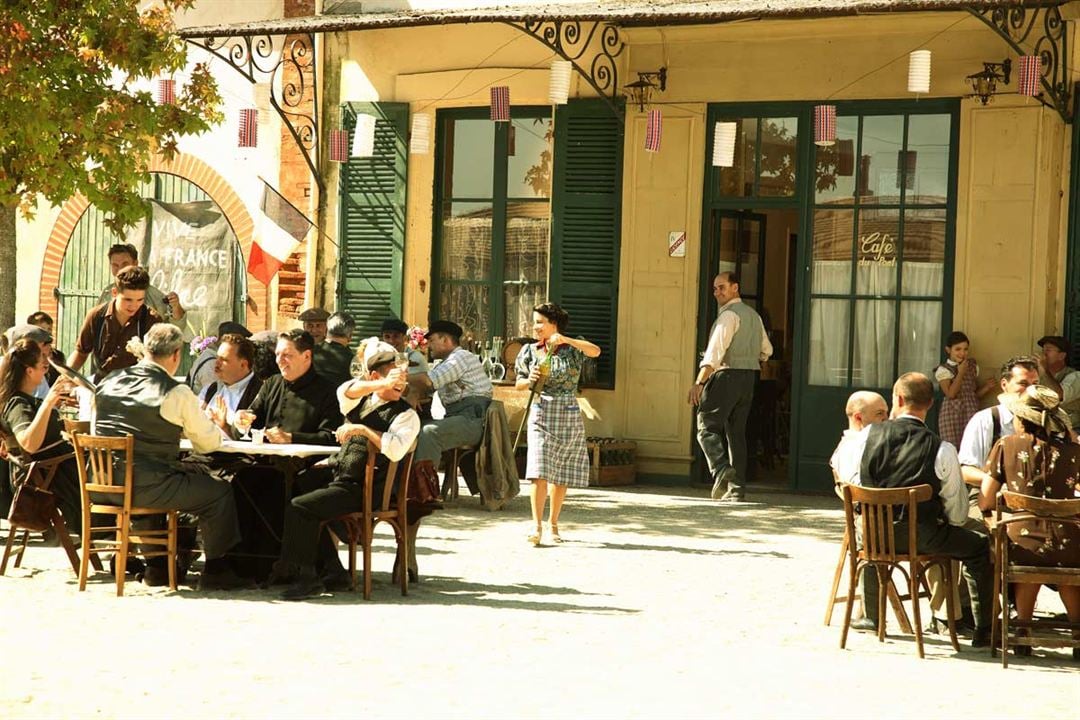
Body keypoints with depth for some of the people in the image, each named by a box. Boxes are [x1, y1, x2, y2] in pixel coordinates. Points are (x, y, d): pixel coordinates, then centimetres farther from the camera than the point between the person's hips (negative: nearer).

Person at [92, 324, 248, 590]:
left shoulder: (108, 382, 7)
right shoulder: (178, 393, -10)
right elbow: (209, 443, -1)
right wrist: (215, 425, 23)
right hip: (146, 487, -7)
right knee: (220, 492, 9)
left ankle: (157, 566, 37)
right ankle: (216, 570, 16)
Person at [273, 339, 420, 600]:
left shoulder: (406, 414, -6)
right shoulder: (361, 400, 12)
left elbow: (396, 450, -23)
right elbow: (344, 392, -12)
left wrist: (364, 430, -26)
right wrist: (382, 385, -22)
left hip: (363, 489, -8)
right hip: (336, 473, 8)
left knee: (299, 508, -19)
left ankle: (305, 576, -4)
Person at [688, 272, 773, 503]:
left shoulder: (729, 315, -11)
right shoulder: (753, 315, 17)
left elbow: (715, 350, -21)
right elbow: (766, 350, 28)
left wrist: (699, 382, -26)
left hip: (728, 374, -8)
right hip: (749, 377, 8)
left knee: (708, 425, -8)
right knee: (736, 431, 9)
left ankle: (721, 469, -28)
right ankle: (737, 488, 7)